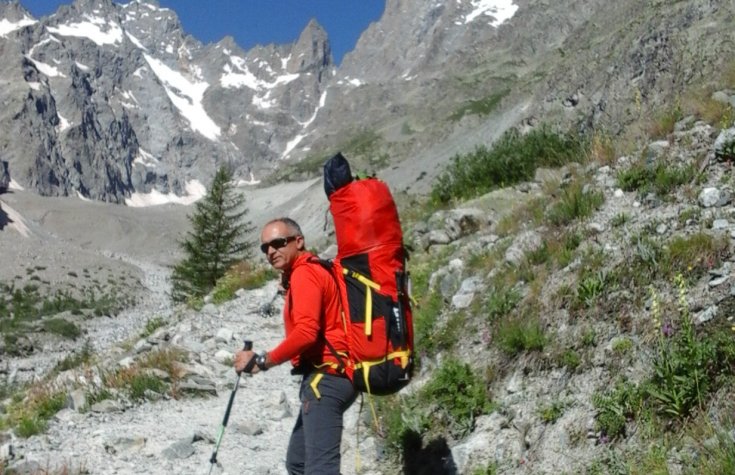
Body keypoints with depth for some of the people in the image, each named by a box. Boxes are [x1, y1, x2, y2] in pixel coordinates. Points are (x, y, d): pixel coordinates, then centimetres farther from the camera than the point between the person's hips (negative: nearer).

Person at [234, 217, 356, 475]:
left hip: (325, 377, -11)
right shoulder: (311, 271, 21)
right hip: (328, 376, 11)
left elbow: (306, 332, -21)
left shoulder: (304, 273, -9)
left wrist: (262, 361, -14)